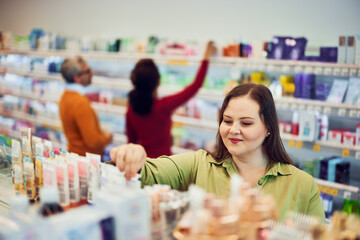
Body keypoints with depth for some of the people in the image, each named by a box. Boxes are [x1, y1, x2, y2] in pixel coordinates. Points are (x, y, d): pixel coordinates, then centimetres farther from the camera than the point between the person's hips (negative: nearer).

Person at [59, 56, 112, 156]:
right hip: (87, 158, -10)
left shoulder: (65, 96, 6)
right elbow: (93, 142, -24)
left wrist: (100, 132, 9)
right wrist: (107, 137, -5)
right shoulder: (80, 103, -25)